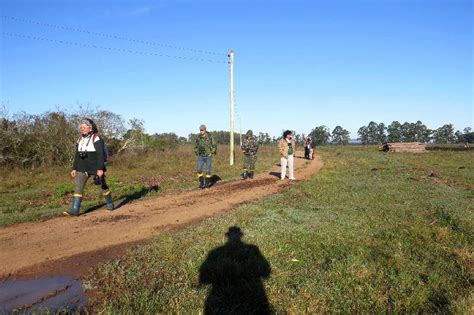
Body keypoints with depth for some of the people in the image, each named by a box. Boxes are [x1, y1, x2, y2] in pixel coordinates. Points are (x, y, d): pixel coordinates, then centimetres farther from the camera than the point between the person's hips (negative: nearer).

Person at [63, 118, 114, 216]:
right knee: (77, 187, -6)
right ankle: (75, 210, -6)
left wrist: (100, 169, -21)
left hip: (95, 168, -6)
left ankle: (110, 204, 27)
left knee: (103, 186, 8)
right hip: (82, 168, 6)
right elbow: (77, 155, 15)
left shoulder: (96, 139, -10)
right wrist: (74, 168, 12)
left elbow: (101, 155, -15)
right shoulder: (80, 140, 10)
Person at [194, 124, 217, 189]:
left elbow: (214, 146, -2)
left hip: (208, 157, -3)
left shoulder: (210, 137, -8)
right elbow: (196, 146, 15)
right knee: (199, 170, -7)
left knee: (208, 171, 2)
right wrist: (197, 154, 5)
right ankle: (201, 184, 4)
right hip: (200, 157, 3)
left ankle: (207, 183, 17)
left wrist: (211, 153, -10)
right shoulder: (198, 138, 1)